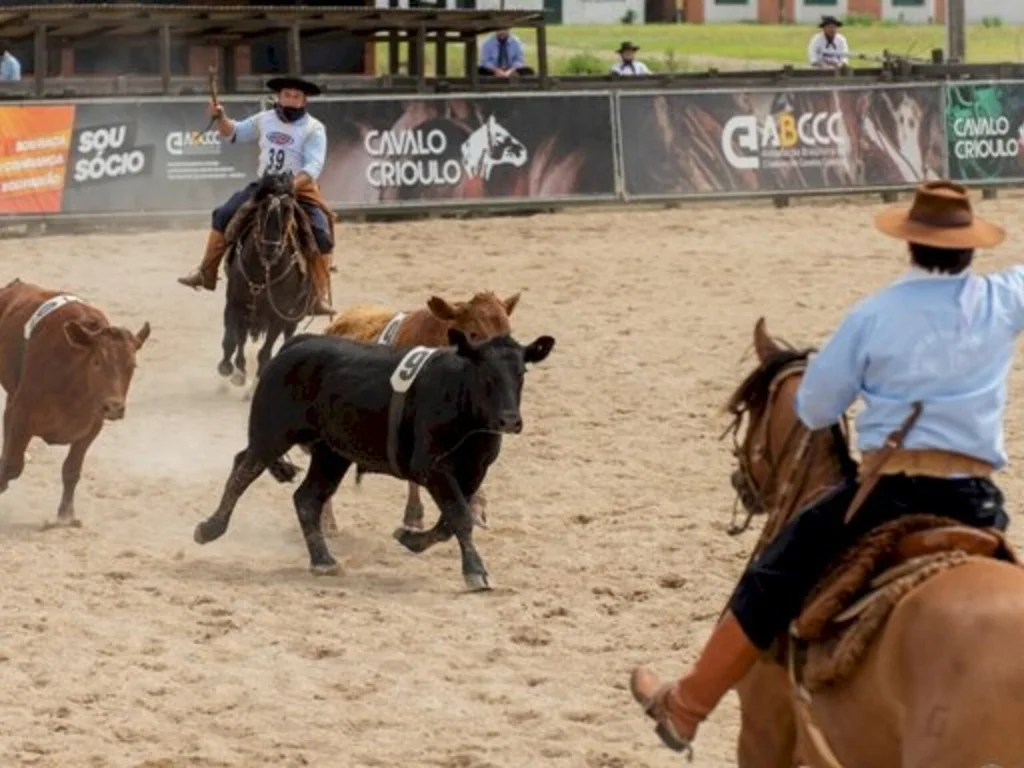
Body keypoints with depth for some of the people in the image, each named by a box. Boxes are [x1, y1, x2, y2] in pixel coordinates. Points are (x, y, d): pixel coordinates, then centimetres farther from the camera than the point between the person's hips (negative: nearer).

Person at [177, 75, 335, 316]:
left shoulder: (314, 129, -8)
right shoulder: (265, 120, 7)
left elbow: (313, 167, -19)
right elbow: (233, 132, 19)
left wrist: (291, 186, -35)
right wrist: (220, 117, -2)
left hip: (301, 191, -5)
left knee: (320, 236, -23)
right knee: (223, 216, 1)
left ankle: (319, 297, -18)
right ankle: (206, 274, 11)